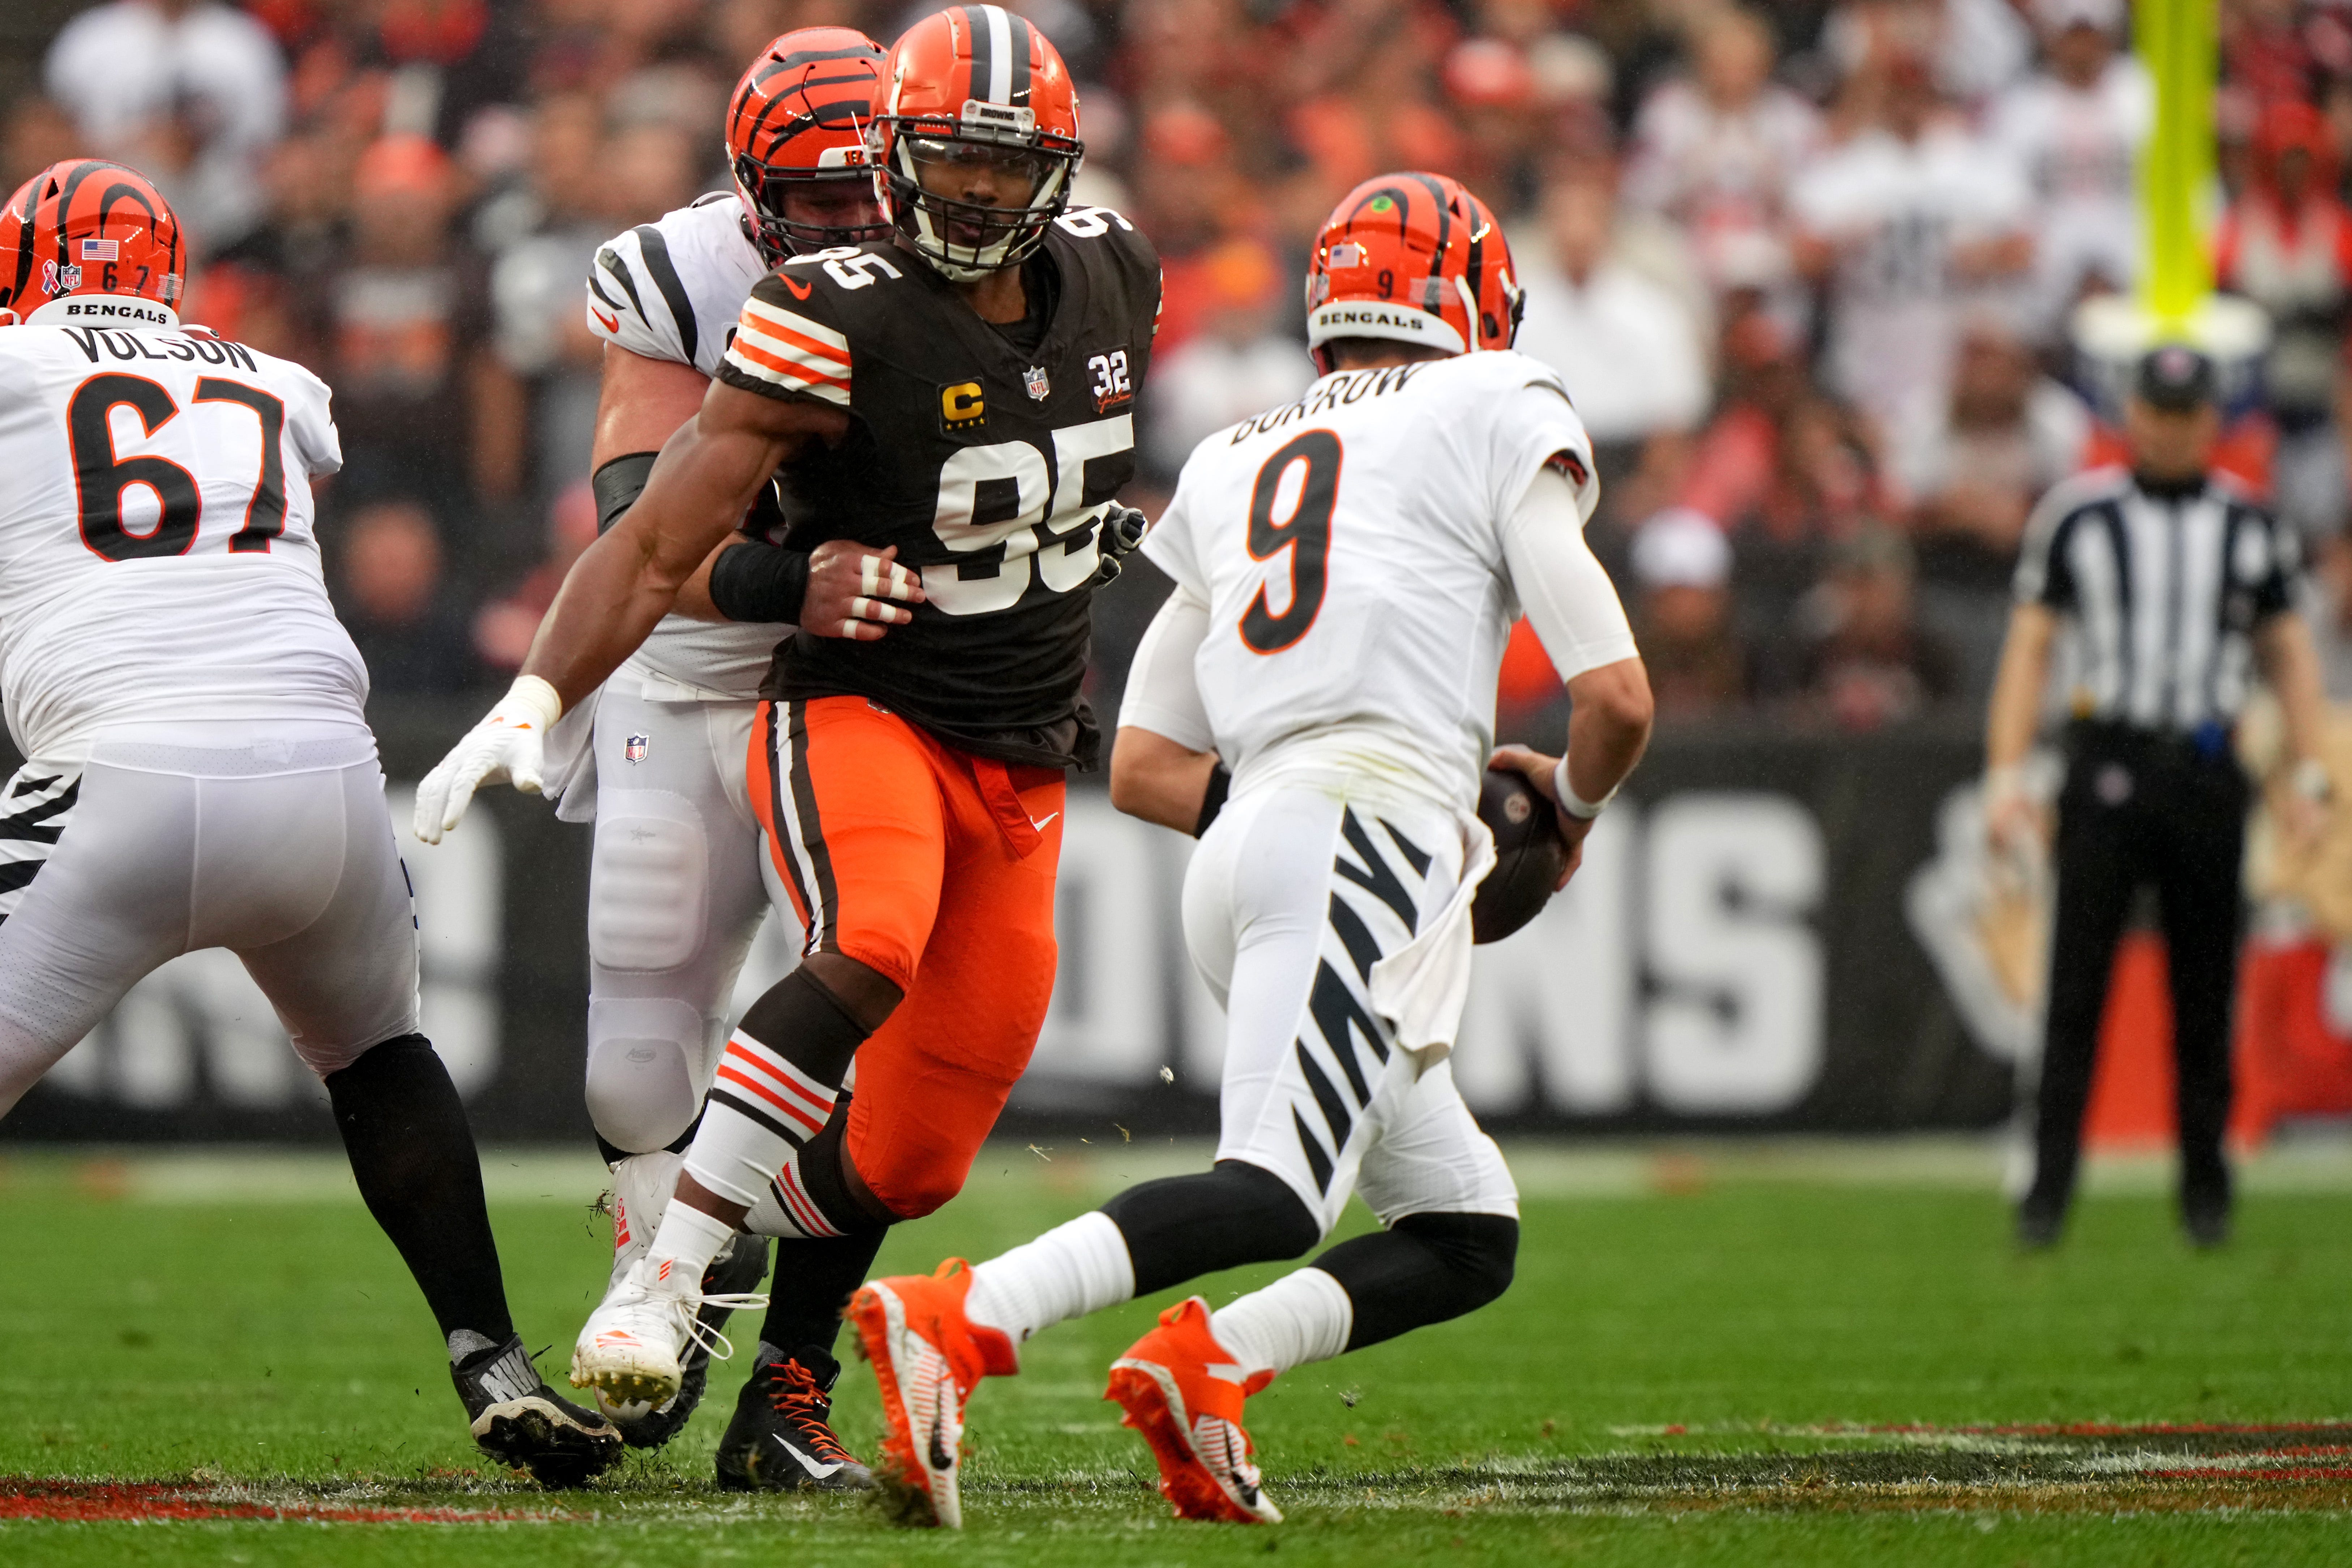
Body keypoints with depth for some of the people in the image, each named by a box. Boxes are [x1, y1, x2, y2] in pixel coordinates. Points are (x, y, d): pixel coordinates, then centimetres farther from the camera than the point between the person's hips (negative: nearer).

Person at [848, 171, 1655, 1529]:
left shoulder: (1235, 465, 26)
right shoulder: (1498, 415, 9)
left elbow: (1145, 768, 23)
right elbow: (1617, 699, 1)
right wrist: (1572, 807, 21)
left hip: (1244, 846, 7)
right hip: (1371, 831, -7)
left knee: (1468, 1237, 12)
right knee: (1272, 1201, -21)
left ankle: (1206, 1364, -7)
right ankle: (963, 1322, -36)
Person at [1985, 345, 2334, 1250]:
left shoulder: (2249, 525, 10)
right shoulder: (2077, 515, 5)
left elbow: (2288, 650, 15)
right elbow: (2029, 647, 6)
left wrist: (2309, 775, 5)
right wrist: (2006, 779, -2)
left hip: (2208, 769, 2)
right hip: (2109, 764, -2)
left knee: (2206, 995, 5)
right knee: (2077, 987, -8)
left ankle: (2205, 1187, 14)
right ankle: (2049, 1185, -9)